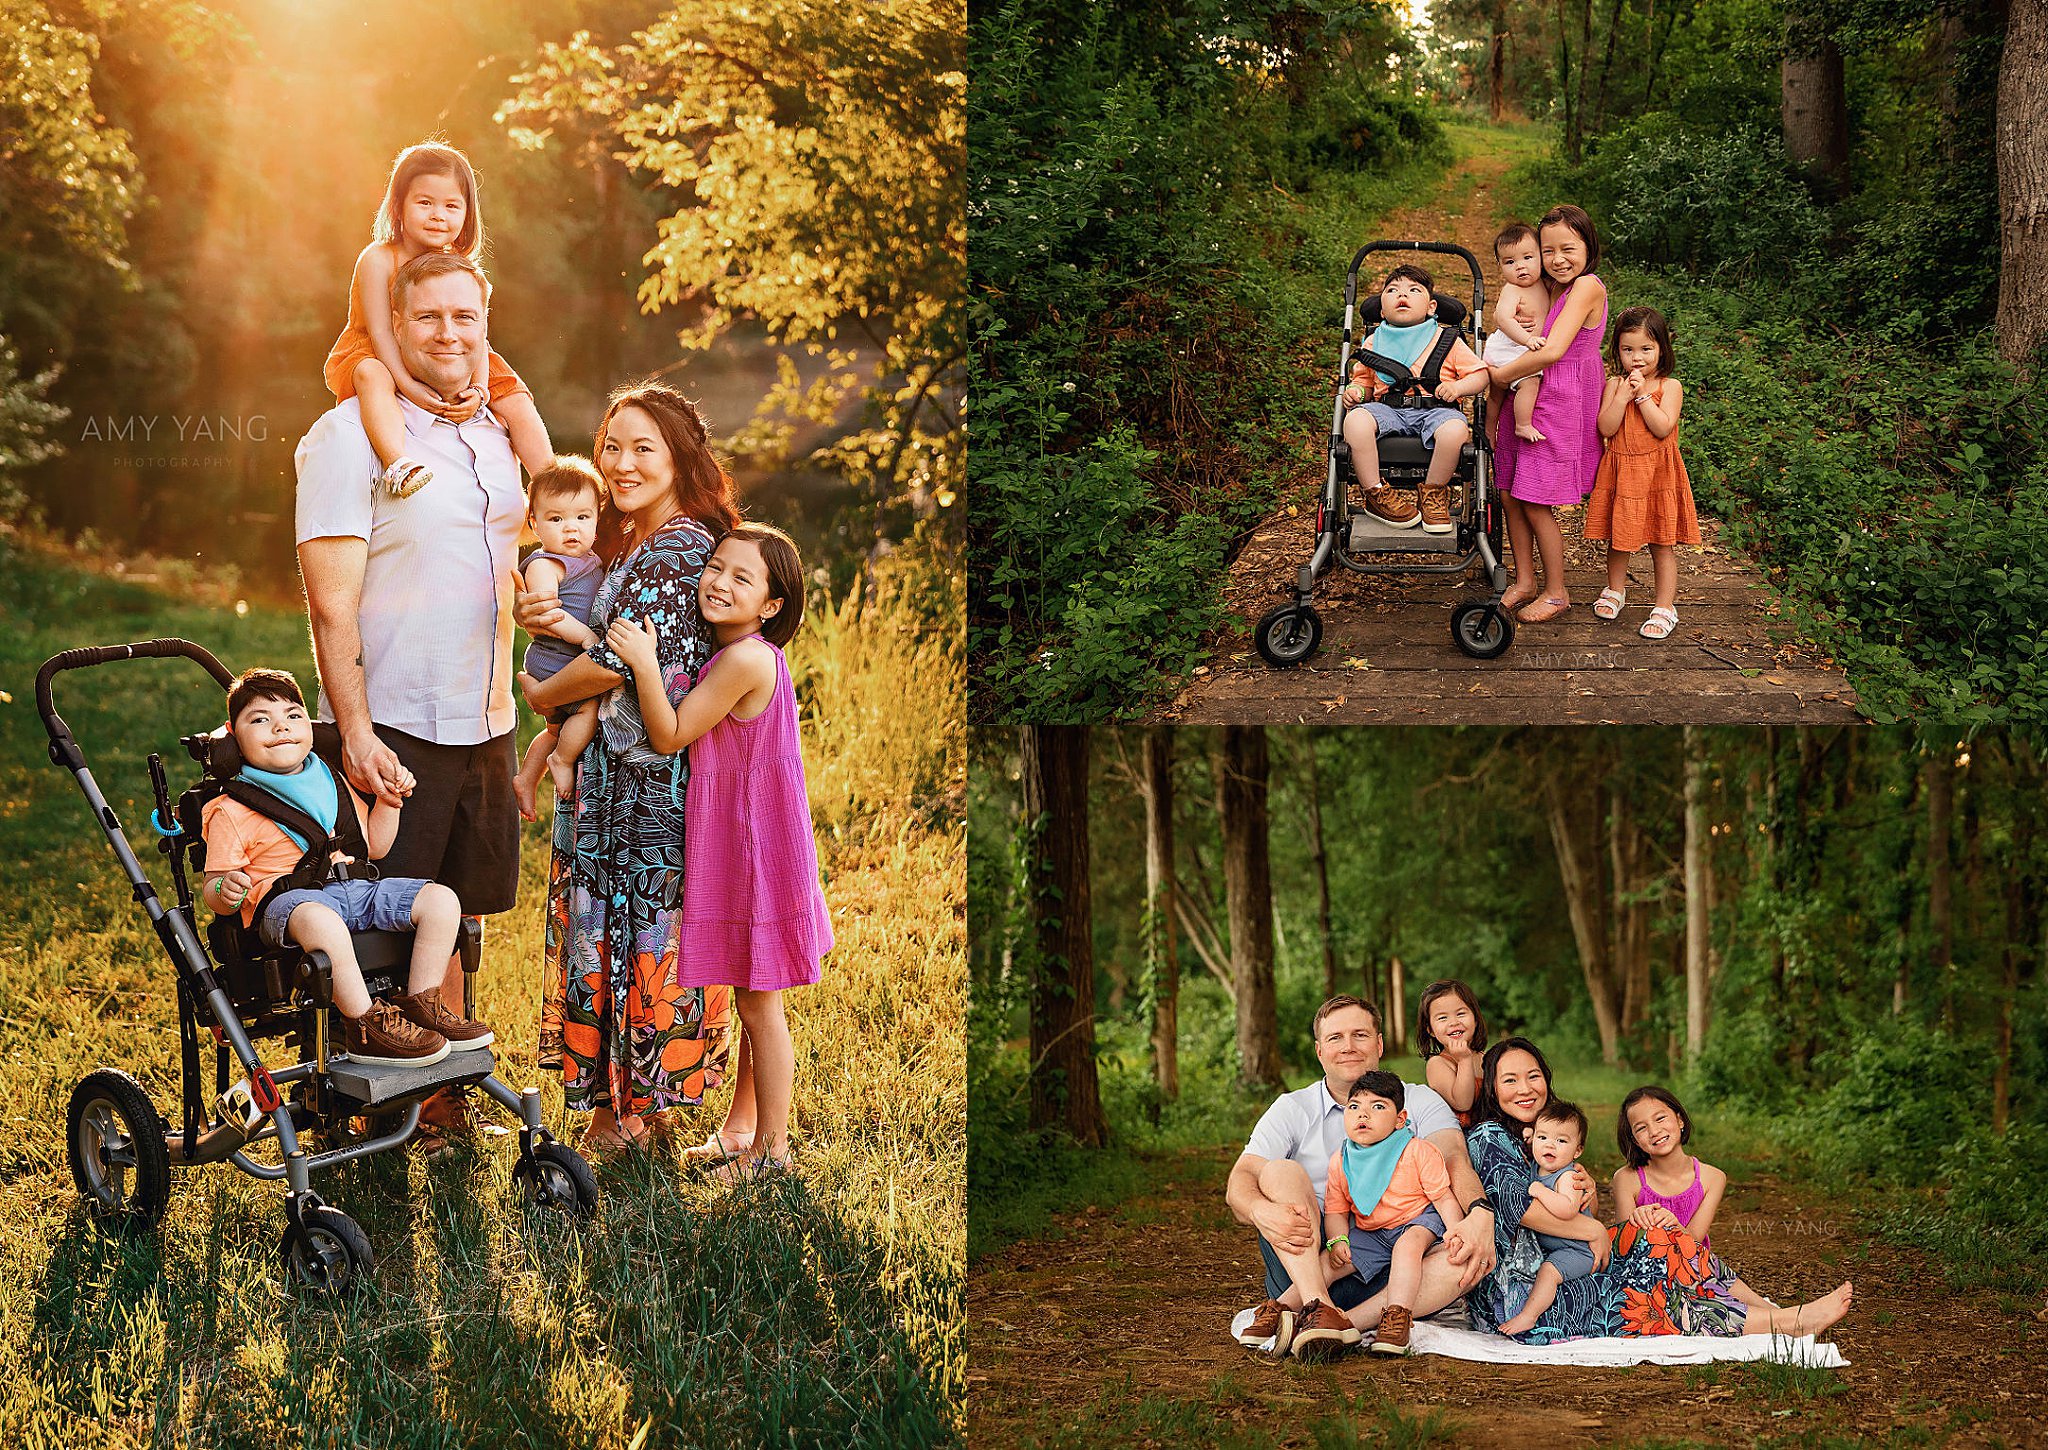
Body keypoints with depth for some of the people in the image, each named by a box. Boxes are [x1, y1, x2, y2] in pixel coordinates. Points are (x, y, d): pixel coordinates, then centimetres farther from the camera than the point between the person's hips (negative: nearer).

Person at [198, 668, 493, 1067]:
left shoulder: (334, 786, 22)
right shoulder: (231, 813, 2)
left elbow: (373, 847, 29)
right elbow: (211, 885, 0)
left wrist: (389, 801, 15)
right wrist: (226, 890, -23)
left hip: (355, 887, 7)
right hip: (284, 897, -6)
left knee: (441, 900, -10)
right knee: (319, 919, -43)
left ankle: (421, 1005, -5)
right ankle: (367, 1026, -36)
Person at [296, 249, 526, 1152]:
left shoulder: (495, 438, 11)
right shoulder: (349, 436, -11)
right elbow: (332, 604, -15)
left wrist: (502, 703, 16)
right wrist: (355, 732, -21)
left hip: (483, 725, 7)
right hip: (392, 729, -7)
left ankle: (443, 1101, 25)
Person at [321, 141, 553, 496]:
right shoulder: (378, 260, -15)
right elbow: (380, 332, -20)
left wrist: (479, 389, -26)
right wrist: (408, 386, -33)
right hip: (378, 359, -5)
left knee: (515, 400, -9)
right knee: (372, 376, -39)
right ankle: (398, 464, -58)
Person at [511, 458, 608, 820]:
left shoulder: (591, 560, 11)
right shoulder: (544, 565, -17)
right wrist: (585, 635, -33)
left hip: (573, 664, 9)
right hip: (553, 664, -9)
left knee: (558, 728, 22)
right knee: (593, 705, -25)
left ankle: (525, 780, 36)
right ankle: (562, 761, -6)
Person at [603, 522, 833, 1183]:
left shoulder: (746, 659, -21)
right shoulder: (734, 655, 9)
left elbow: (670, 736, -17)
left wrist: (644, 663, -19)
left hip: (756, 849, -9)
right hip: (729, 846, 9)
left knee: (758, 1003, 1)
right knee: (751, 999, 19)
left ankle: (771, 1147, 12)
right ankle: (740, 1128, 30)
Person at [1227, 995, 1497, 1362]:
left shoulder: (1419, 1102, 12)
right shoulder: (1292, 1109, 10)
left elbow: (1454, 1159, -8)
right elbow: (1240, 1181, -4)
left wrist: (1480, 1214, -31)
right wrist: (1261, 1211, -30)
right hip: (1308, 1263, 0)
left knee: (1472, 1257, -27)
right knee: (1281, 1172, -22)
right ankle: (1319, 1309, -42)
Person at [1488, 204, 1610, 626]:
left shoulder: (1588, 286, -18)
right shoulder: (1552, 288, 9)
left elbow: (1552, 351, -25)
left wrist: (1502, 374, -13)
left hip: (1562, 405, -8)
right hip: (1527, 400, 8)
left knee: (1537, 505, -1)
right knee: (1512, 495, 11)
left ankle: (1556, 592, 15)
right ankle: (1524, 581, 26)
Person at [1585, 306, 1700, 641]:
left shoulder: (1669, 387, -4)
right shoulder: (1615, 385, 1)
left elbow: (1663, 427, -17)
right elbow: (1606, 428, -9)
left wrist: (1642, 395, -18)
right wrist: (1623, 395, -16)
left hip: (1657, 474, -2)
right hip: (1620, 472, 2)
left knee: (1662, 544, 3)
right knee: (1618, 537, 15)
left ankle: (1665, 607, 10)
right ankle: (1615, 589, 37)